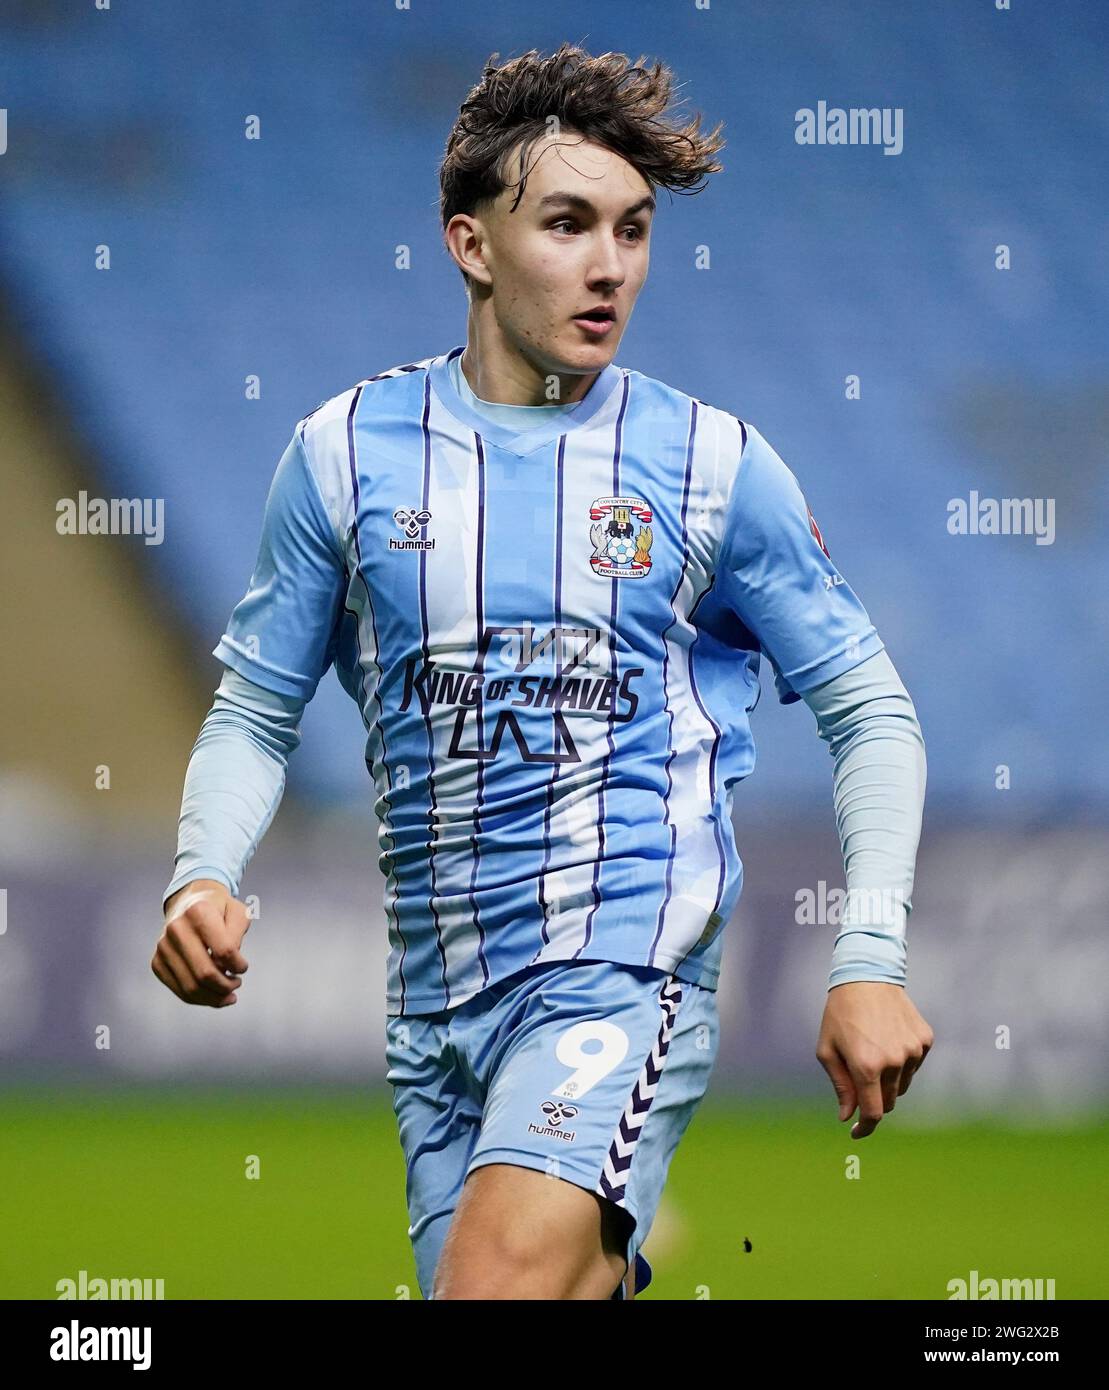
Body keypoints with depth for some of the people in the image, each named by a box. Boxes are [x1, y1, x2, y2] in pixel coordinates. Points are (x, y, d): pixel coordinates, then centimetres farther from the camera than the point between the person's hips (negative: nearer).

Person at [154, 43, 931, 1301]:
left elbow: (868, 712, 8)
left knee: (501, 1280, -27)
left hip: (623, 969, -4)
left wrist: (869, 961, -4)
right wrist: (203, 878, -7)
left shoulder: (713, 463, 2)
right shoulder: (348, 451, 7)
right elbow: (256, 710, 13)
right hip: (433, 999, 4)